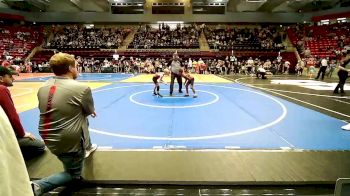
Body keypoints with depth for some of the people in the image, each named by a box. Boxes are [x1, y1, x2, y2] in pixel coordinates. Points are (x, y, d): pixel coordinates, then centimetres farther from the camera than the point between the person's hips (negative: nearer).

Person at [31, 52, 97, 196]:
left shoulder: (43, 88, -3)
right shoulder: (82, 88, -22)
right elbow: (90, 112, -5)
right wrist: (89, 110, 17)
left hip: (48, 137, 7)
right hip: (69, 141, -7)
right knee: (73, 175, 18)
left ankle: (87, 148, 51)